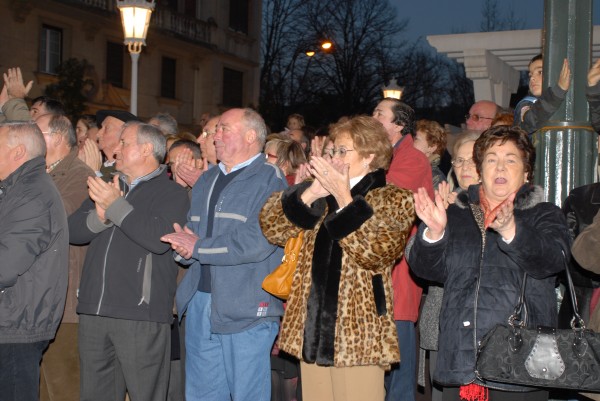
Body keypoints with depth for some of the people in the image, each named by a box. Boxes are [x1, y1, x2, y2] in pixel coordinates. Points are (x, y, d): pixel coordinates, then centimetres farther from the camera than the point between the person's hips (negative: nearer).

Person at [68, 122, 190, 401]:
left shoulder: (171, 194, -1)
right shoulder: (109, 187, 20)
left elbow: (159, 239, -18)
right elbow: (73, 230, 11)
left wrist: (117, 206, -16)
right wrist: (99, 216, -9)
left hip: (141, 315, -6)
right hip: (93, 310, 6)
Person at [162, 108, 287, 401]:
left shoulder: (269, 180, -6)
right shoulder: (206, 181, 19)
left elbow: (258, 240, -20)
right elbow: (189, 232, 19)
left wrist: (199, 248, -13)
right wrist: (184, 249, -6)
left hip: (246, 310, -7)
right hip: (200, 304, 7)